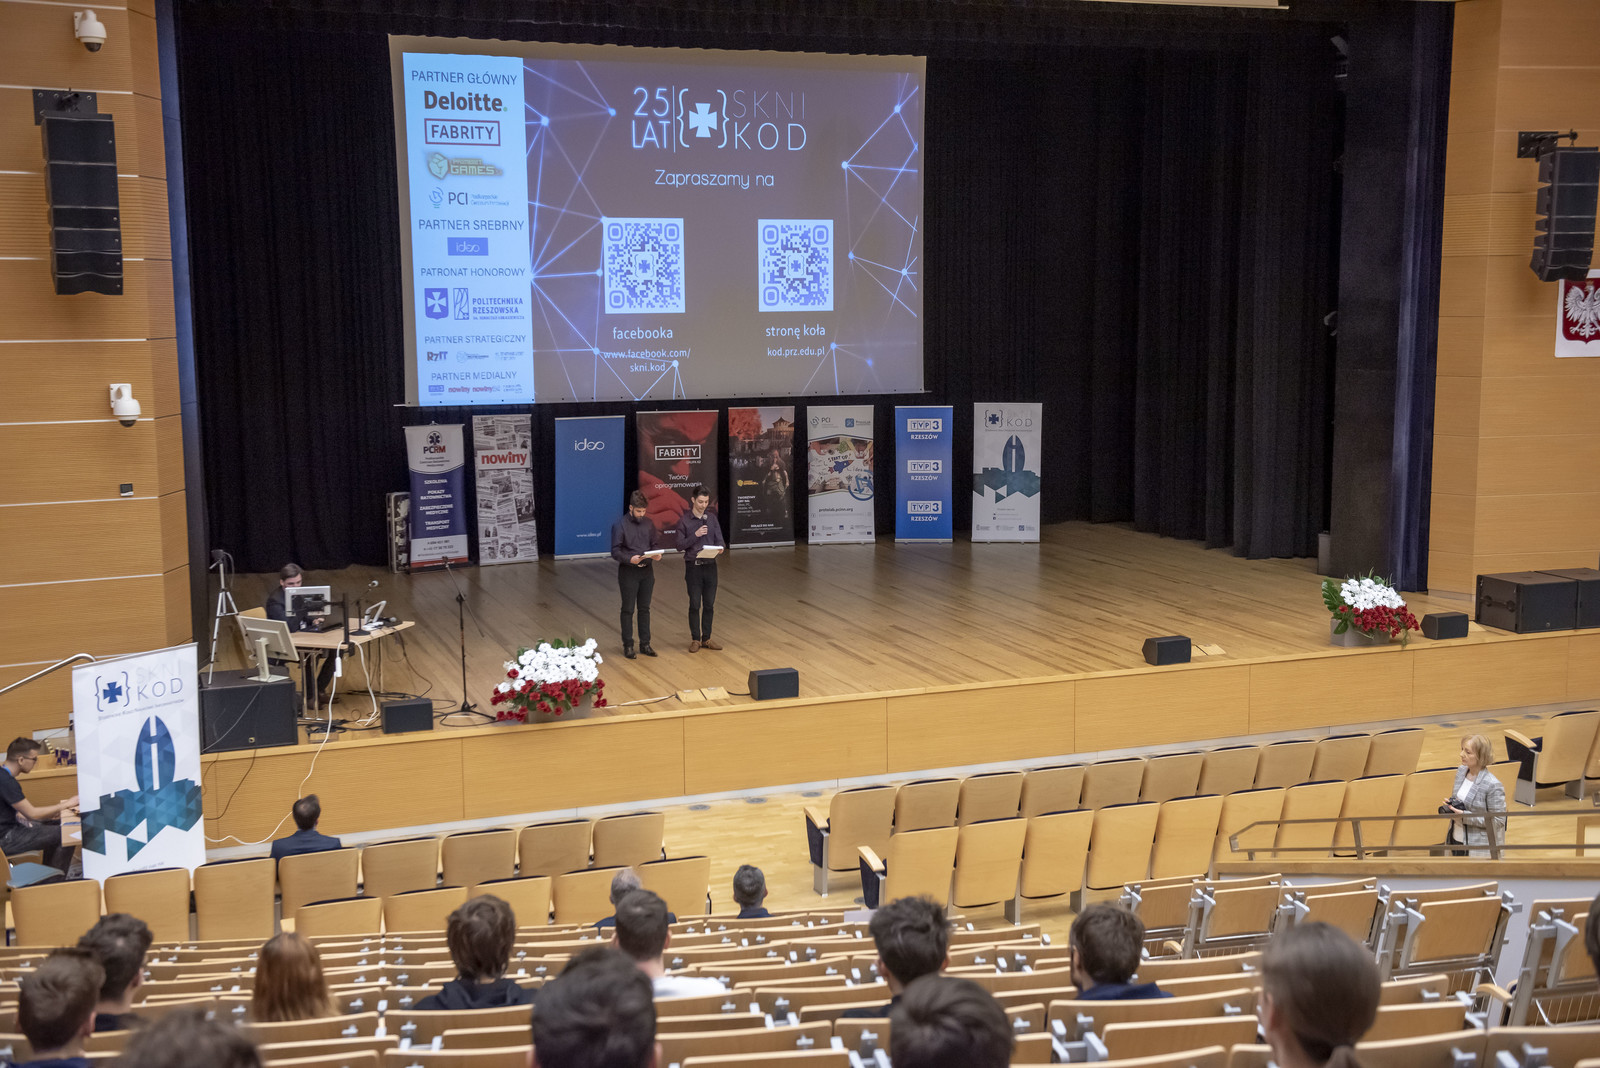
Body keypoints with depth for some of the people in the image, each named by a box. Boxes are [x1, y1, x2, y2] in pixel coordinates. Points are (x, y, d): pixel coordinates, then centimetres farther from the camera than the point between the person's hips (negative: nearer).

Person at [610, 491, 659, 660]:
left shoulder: (648, 524, 7)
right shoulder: (619, 525, -9)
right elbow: (615, 551, -11)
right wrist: (630, 559, -28)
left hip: (647, 571, 5)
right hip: (628, 572, -5)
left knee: (644, 609, 11)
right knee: (628, 610, 3)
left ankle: (645, 644, 19)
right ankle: (628, 646, 10)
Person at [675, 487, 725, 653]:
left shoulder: (712, 518, 7)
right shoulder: (684, 520, -3)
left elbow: (720, 541, 6)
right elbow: (680, 545, -5)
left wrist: (720, 548, -17)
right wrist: (695, 535, -18)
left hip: (710, 566, 3)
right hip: (693, 566, -3)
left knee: (709, 604, 7)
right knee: (695, 605, 0)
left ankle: (706, 639, 17)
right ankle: (695, 639, 9)